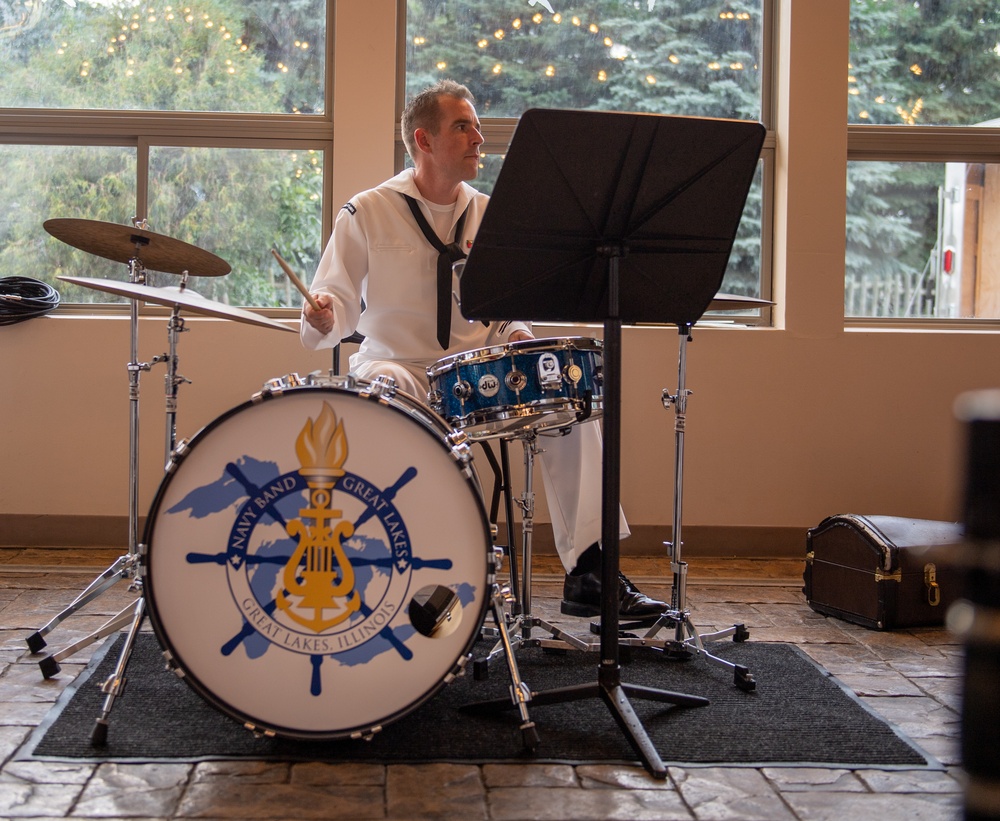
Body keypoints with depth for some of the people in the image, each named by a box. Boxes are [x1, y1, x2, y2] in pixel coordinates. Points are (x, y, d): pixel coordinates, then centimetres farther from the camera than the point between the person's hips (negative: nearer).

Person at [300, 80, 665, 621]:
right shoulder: (368, 213, 0)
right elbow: (338, 304, -1)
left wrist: (517, 335, -4)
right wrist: (323, 317, -25)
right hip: (397, 367, -4)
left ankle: (588, 572, -18)